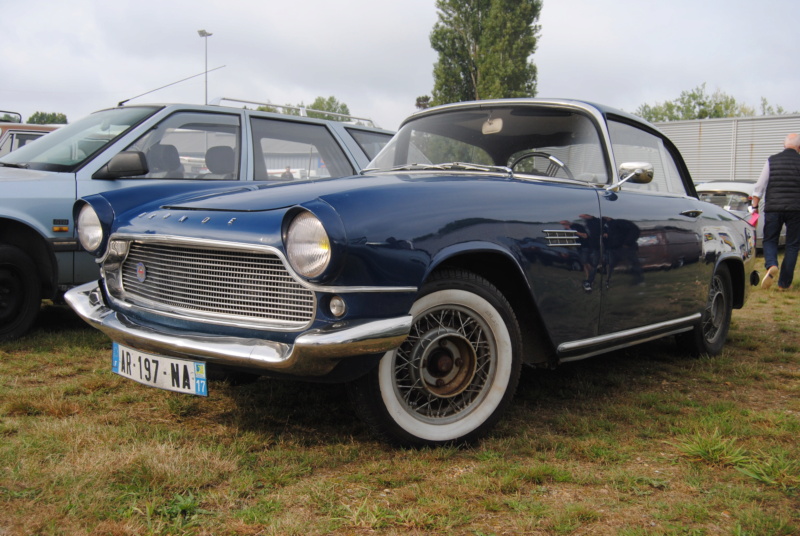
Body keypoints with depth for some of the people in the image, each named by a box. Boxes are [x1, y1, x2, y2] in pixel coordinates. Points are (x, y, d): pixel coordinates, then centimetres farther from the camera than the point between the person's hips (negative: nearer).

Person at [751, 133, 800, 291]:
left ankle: (771, 266, -18)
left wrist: (755, 207, 7)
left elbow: (760, 186, 3)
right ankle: (784, 283, 9)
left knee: (769, 240, 12)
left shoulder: (772, 161, 4)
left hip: (773, 208, 1)